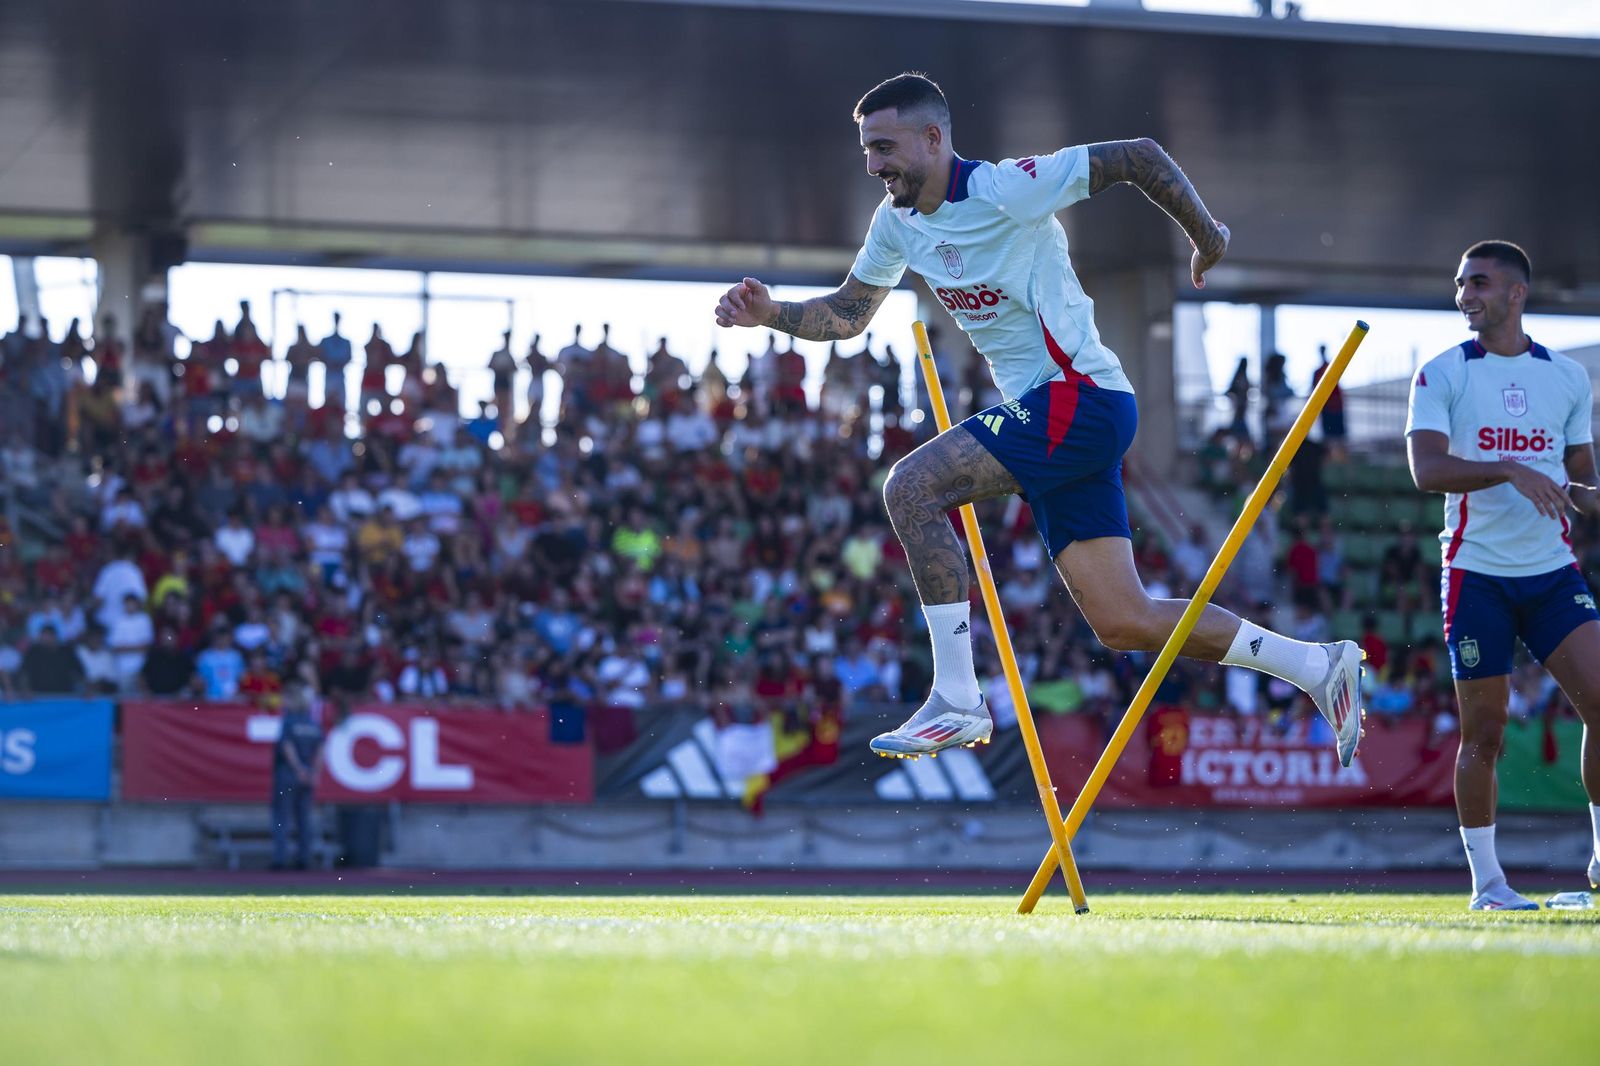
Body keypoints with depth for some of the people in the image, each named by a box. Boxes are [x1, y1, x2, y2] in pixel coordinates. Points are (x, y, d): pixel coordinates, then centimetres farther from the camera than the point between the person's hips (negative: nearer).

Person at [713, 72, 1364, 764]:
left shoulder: (1004, 189, -14)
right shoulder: (897, 223, 11)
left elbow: (1139, 157, -12)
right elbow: (847, 315, 22)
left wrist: (1205, 236, -4)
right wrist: (770, 314, 5)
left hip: (1080, 396, -9)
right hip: (1042, 417, 9)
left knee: (911, 487, -21)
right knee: (1125, 625, 4)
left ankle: (957, 700, -18)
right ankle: (1320, 666, 15)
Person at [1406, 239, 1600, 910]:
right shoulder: (1441, 374, 0)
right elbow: (1426, 469, -13)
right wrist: (1510, 472, -26)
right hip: (1476, 572, -2)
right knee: (1483, 734, -1)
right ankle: (1486, 881, 10)